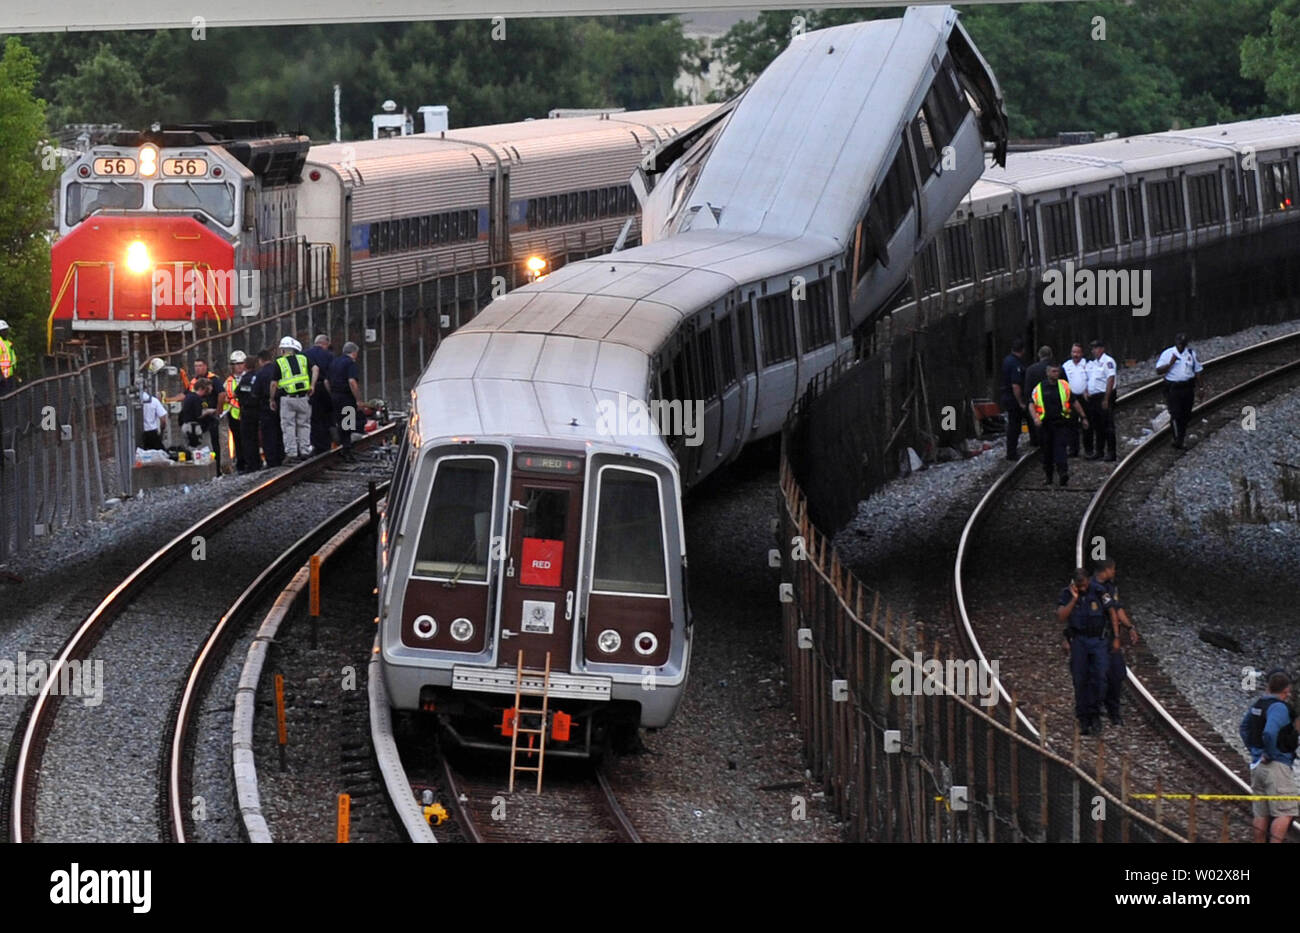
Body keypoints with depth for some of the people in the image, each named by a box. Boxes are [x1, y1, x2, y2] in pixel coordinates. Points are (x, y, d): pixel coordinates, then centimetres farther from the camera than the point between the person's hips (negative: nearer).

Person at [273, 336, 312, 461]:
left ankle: (291, 452, -1)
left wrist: (272, 399, 8)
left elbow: (274, 384, -1)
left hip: (287, 398, -2)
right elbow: (313, 376, 9)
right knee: (304, 425, 12)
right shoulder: (303, 359, 9)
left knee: (288, 426, 2)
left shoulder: (279, 363, 1)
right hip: (304, 398, 2)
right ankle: (305, 450, 10)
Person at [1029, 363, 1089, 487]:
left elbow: (1075, 402, 18)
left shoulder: (1064, 386, 10)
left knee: (1060, 448, -16)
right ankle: (1048, 476, 21)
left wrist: (1083, 417, 18)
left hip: (1061, 424, -1)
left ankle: (1063, 472, -29)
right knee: (1047, 452, 8)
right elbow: (1031, 405, -3)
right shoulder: (1039, 388, 4)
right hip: (1045, 424, 1)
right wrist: (1035, 417, -21)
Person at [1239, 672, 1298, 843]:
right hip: (1276, 765, -9)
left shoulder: (1257, 705, 11)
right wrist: (1270, 755, -17)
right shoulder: (1279, 707, -16)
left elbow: (1243, 728, 26)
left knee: (1261, 814, 13)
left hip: (1257, 764, 9)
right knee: (1284, 814, -8)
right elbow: (1269, 733, -31)